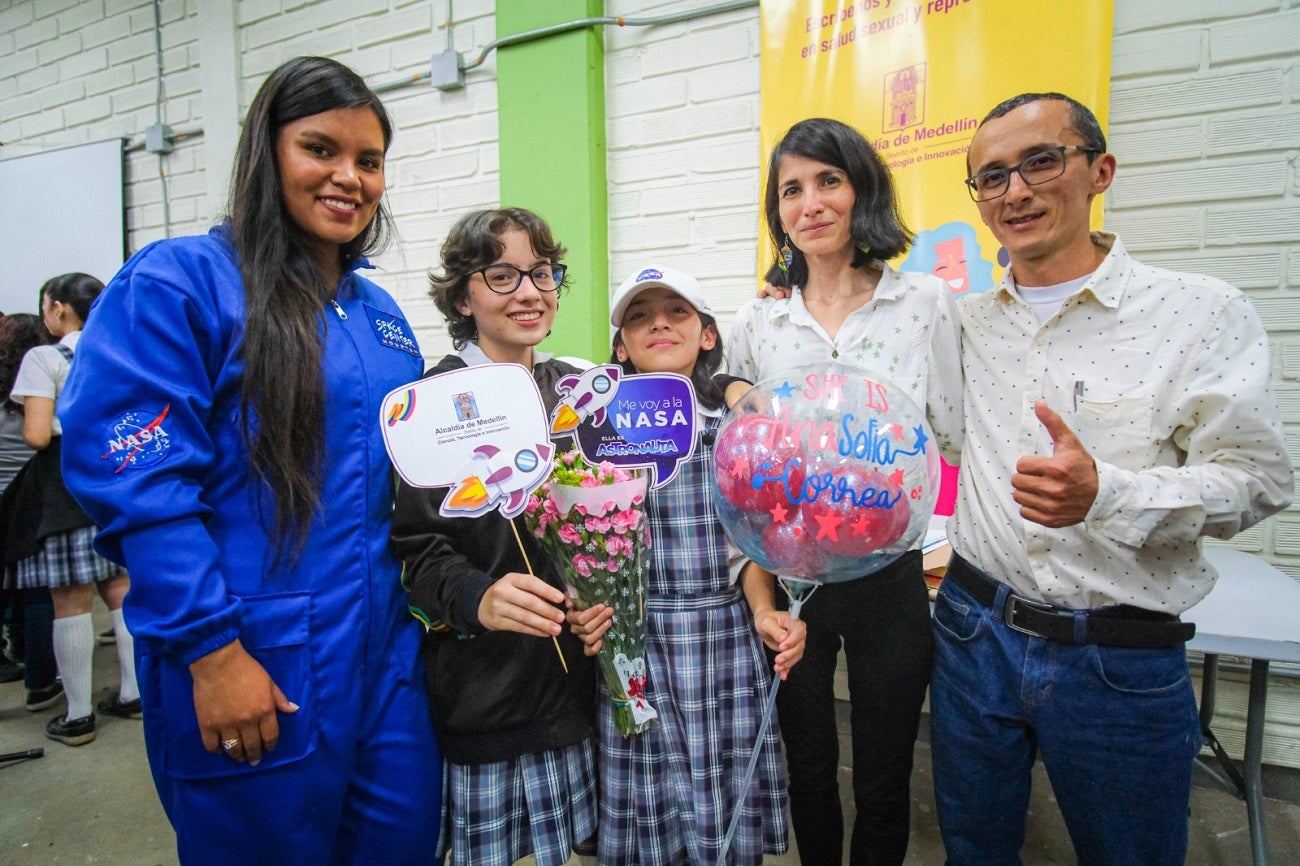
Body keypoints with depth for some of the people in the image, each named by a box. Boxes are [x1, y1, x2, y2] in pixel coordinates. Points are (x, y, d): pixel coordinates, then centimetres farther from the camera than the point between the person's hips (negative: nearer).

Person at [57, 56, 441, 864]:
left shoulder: (381, 312, 11)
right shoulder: (175, 283, -9)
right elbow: (133, 478, -15)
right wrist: (210, 648, -17)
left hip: (387, 658, 6)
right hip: (252, 668, -6)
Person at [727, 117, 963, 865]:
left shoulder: (925, 302, -2)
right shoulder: (756, 324, 2)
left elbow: (956, 439, 0)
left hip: (889, 572, -1)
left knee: (884, 780, 15)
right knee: (810, 769, 19)